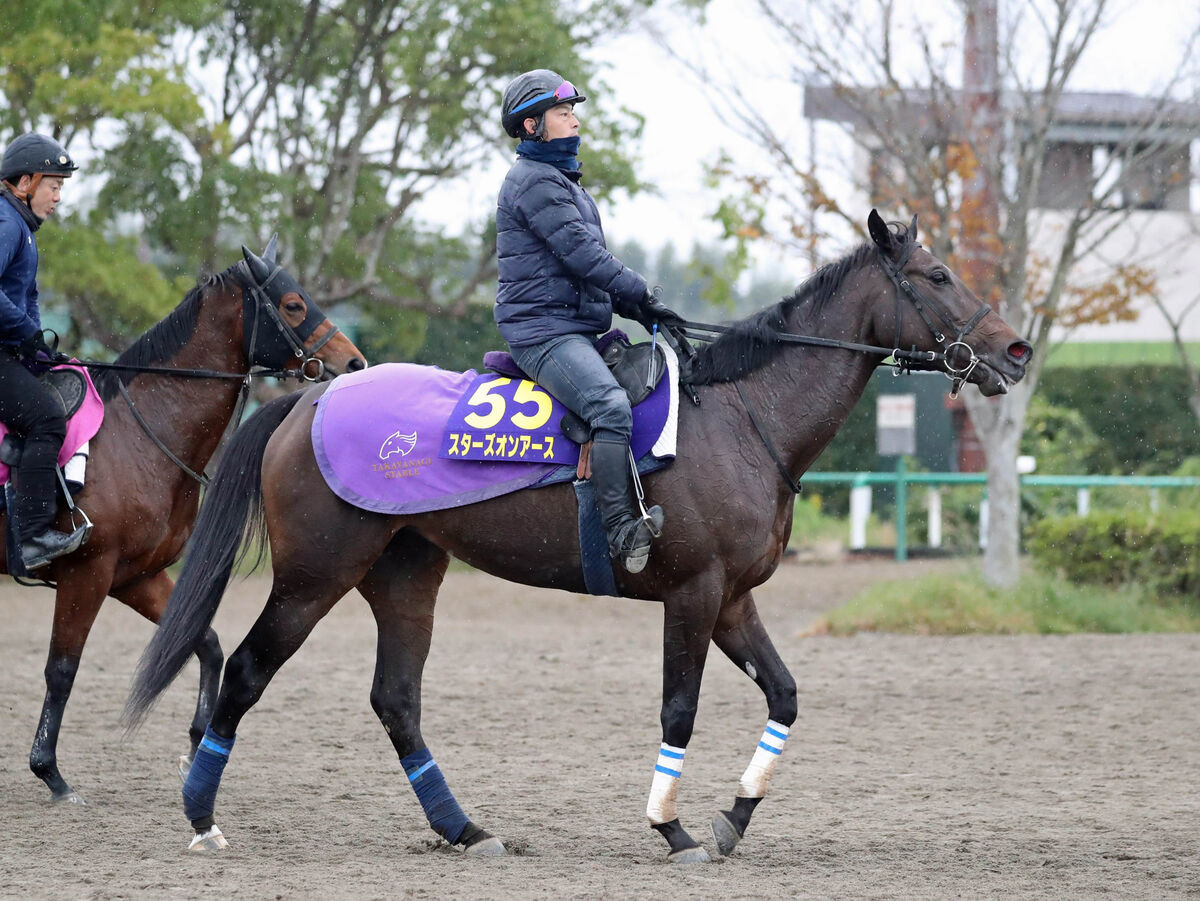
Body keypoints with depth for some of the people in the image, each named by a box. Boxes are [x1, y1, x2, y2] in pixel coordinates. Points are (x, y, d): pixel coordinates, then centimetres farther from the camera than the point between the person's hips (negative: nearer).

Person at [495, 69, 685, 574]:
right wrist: (641, 297, -13)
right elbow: (580, 253, -17)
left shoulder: (561, 180, 25)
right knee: (611, 404, -31)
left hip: (578, 329, 11)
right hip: (543, 330, -11)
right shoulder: (535, 181, -9)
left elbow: (589, 262, 25)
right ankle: (620, 530, -38)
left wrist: (635, 307, 12)